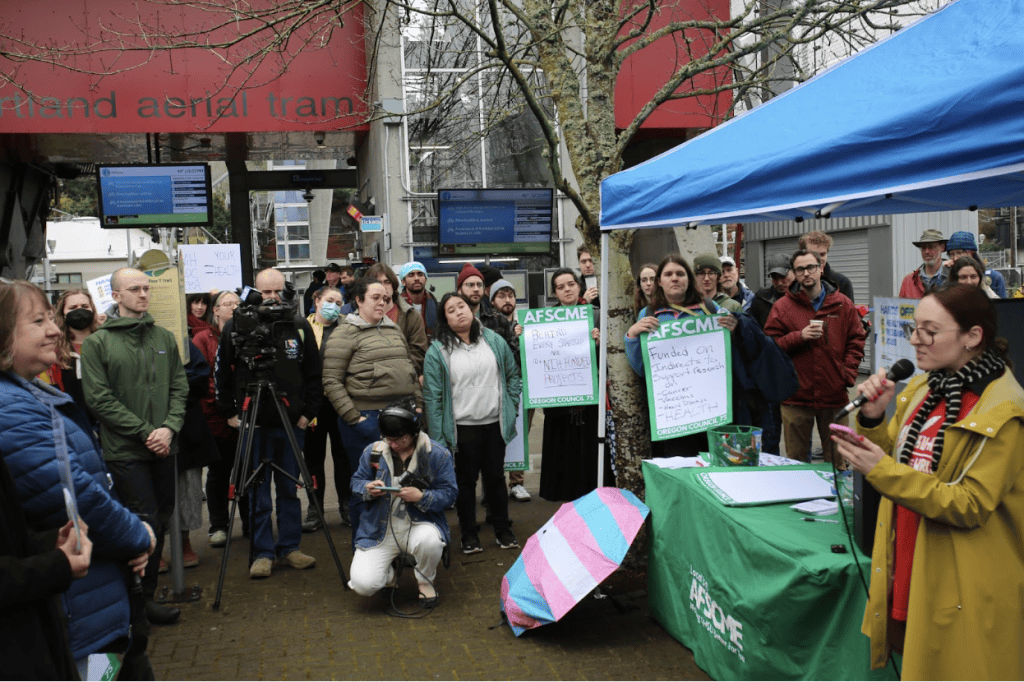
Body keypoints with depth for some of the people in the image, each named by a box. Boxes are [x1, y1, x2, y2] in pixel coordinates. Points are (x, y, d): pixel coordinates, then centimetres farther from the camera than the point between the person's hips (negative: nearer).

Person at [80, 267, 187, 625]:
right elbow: (99, 399, -8)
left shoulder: (164, 337, 10)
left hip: (163, 447, 5)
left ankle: (146, 590, 24)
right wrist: (145, 432, -13)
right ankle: (143, 599, 12)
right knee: (146, 523, -4)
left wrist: (169, 427, -8)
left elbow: (179, 387, 9)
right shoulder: (97, 343, -3)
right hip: (125, 450, -5)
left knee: (161, 520, 10)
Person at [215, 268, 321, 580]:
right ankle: (263, 552, 14)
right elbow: (221, 372, 5)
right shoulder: (236, 326, -1)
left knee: (290, 489, 10)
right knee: (258, 492, 4)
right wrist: (230, 412, 2)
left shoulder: (300, 326, 3)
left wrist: (308, 412, 2)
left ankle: (290, 547, 21)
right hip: (253, 422, -1)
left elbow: (313, 374, 8)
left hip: (292, 423, 2)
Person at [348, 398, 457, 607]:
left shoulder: (437, 454, -7)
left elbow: (449, 493, -5)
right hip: (379, 529, 2)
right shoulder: (373, 451, 0)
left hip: (420, 524, -1)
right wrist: (367, 489, -14)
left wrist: (421, 497, -24)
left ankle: (426, 582, -1)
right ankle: (389, 572, 23)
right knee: (363, 584, -18)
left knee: (430, 540, -39)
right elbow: (357, 481, 11)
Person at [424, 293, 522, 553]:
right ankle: (469, 534, 23)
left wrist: (512, 407, 4)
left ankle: (502, 529, 28)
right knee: (466, 480, 9)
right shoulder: (437, 351, -6)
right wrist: (437, 437, -10)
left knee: (496, 477, 13)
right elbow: (432, 396, -7)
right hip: (461, 428, -2)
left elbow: (513, 375, 13)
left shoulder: (494, 341, 3)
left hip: (495, 424, 3)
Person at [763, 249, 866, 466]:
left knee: (838, 459, 11)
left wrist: (848, 375, -2)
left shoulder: (843, 304, 6)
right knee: (796, 460, 7)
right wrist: (799, 337, -17)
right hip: (796, 397, -1)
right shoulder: (782, 307, 0)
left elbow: (856, 341, 9)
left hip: (835, 394, 2)